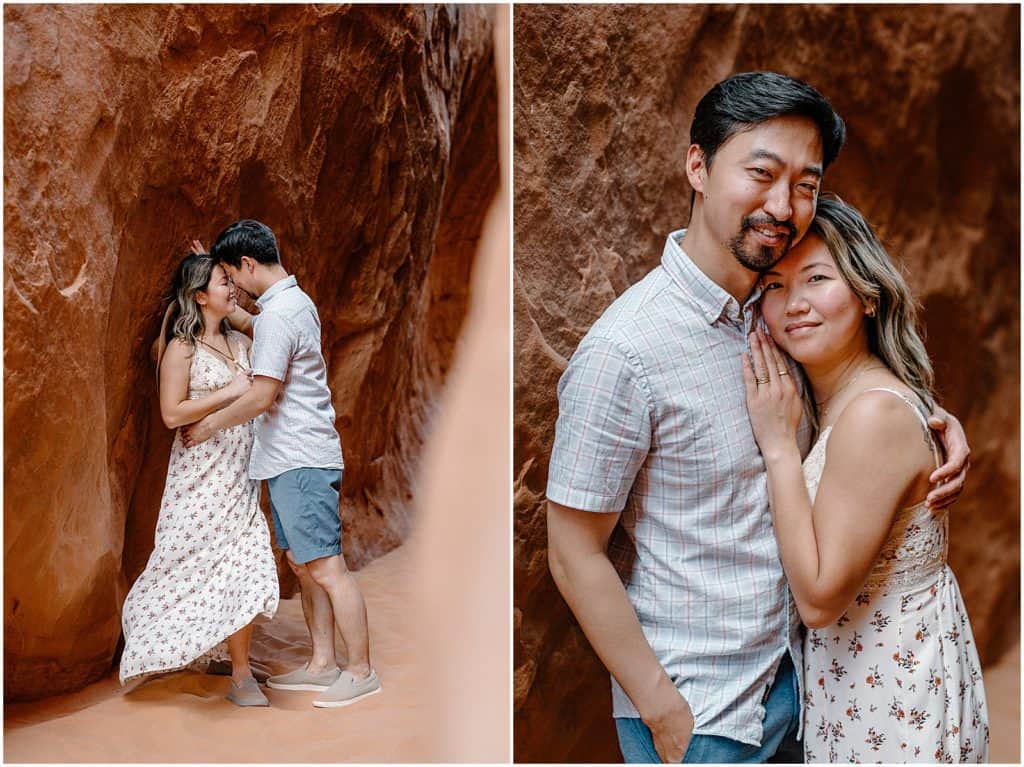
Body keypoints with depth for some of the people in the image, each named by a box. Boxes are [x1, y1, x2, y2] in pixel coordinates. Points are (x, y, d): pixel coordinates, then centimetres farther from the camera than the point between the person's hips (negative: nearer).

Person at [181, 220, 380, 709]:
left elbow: (262, 395, -19)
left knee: (326, 568, -7)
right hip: (292, 460, 11)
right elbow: (249, 330, 36)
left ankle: (361, 671, -2)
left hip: (301, 461, -11)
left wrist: (209, 426, -4)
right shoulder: (297, 301, 15)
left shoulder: (277, 315, -16)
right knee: (302, 564, 13)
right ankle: (322, 664, 19)